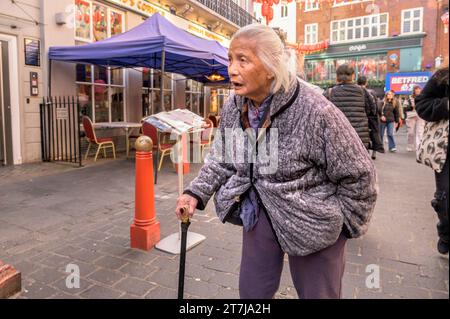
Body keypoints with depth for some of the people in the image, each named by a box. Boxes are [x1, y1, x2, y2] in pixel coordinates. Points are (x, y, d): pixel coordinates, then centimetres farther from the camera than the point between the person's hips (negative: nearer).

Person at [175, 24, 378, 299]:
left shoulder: (315, 111, -26)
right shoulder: (233, 107, -7)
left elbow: (358, 174, -15)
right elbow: (221, 159, 7)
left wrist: (347, 226, -4)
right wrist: (196, 193, -6)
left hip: (312, 222, -4)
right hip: (260, 212, 5)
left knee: (317, 293, 15)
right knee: (252, 292, 18)